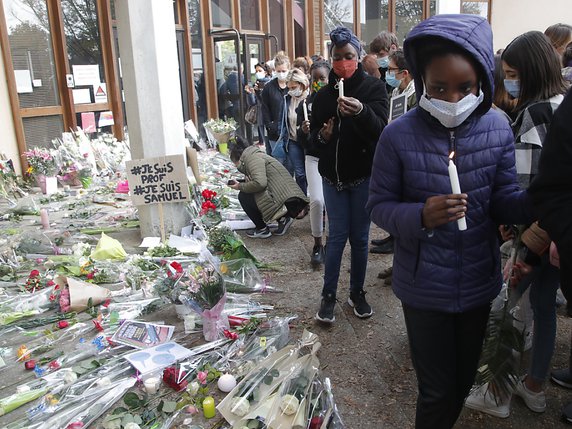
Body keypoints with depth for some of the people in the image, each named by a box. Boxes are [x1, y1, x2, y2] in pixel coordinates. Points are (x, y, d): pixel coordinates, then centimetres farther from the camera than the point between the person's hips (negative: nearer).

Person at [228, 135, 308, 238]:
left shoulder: (252, 157, -10)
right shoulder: (255, 153, 21)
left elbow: (259, 183, -24)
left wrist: (240, 186, -9)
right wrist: (238, 183, 5)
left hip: (284, 202, -10)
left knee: (243, 196, -4)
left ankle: (262, 229, 6)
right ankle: (283, 218, 15)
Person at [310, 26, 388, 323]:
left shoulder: (374, 88, -5)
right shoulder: (324, 94, 5)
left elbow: (380, 130, -19)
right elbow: (313, 135, 9)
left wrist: (361, 111, -40)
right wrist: (322, 136, -15)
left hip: (364, 175, -2)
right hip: (332, 175, 2)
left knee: (359, 237, 6)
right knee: (337, 235, 3)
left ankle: (357, 292, 23)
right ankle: (329, 295, 14)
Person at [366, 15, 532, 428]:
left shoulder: (497, 128, -7)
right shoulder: (399, 135, -16)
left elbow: (505, 201, -3)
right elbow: (379, 205, -10)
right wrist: (420, 216, -29)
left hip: (479, 281, 4)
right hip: (425, 286, -3)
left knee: (463, 379, 24)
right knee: (438, 390, 10)